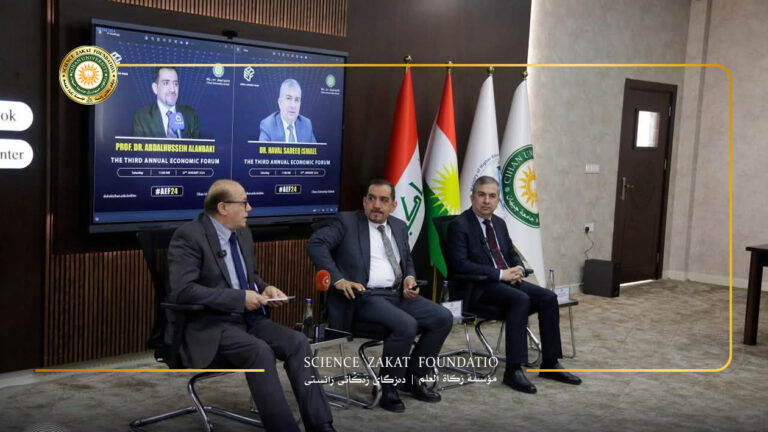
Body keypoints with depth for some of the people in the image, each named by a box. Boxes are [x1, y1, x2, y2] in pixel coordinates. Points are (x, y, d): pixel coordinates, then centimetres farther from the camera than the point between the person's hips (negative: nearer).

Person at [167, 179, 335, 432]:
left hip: (246, 318, 7)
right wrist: (240, 298, -23)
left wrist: (264, 289, 0)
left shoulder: (243, 234, 11)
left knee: (297, 342, -17)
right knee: (261, 351, -32)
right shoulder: (189, 236, -14)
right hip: (208, 325, -7)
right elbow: (183, 290, -24)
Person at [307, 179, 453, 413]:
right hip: (364, 297, -7)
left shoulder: (399, 227, 16)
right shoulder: (346, 221, -2)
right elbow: (316, 244, -14)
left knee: (443, 318, -9)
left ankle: (412, 377, 7)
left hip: (398, 294, 7)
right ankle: (387, 385, -7)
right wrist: (338, 280, -22)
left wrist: (409, 278, 3)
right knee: (406, 325, -30)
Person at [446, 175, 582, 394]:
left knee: (548, 298, -13)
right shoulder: (459, 225, -8)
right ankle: (513, 370, -28)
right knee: (521, 300, -32)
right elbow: (460, 264, -18)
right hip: (479, 287, -8)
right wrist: (500, 274, -20)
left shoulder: (499, 223, 16)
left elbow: (512, 254, 24)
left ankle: (550, 364, -4)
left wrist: (518, 269, -2)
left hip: (507, 280, 8)